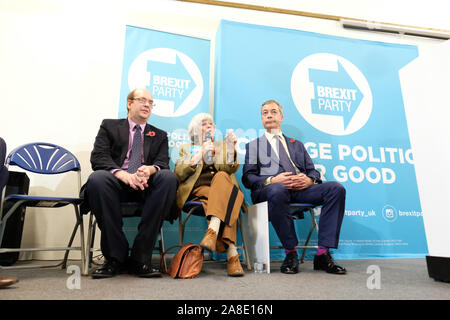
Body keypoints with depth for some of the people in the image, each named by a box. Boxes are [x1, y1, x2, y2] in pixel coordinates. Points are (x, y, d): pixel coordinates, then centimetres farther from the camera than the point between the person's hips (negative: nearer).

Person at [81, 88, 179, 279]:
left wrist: (150, 169, -20)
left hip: (146, 186, 1)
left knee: (169, 177, -30)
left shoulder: (160, 135, 23)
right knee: (97, 178, -33)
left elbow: (163, 163, 7)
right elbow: (98, 157, 1)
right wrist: (123, 174, -20)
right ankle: (116, 257, -22)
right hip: (117, 183, -1)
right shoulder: (109, 126, 17)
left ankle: (140, 258, -26)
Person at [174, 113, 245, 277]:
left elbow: (230, 169, 5)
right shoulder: (186, 148, 24)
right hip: (198, 189, -1)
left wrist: (231, 148, -14)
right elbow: (179, 174, 2)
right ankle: (232, 253, -44)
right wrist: (200, 154, -9)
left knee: (221, 176, -34)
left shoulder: (221, 146, 27)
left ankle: (213, 230, -51)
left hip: (223, 187, 1)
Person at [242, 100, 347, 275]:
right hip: (271, 189, -3)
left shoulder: (297, 145, 31)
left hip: (301, 189, 4)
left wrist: (309, 179, -4)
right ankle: (290, 253, -22)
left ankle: (323, 254, -21)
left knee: (336, 188, -23)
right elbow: (247, 178, 8)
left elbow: (313, 171, 22)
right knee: (277, 191, -39)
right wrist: (271, 180, -12)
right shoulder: (253, 145, 22)